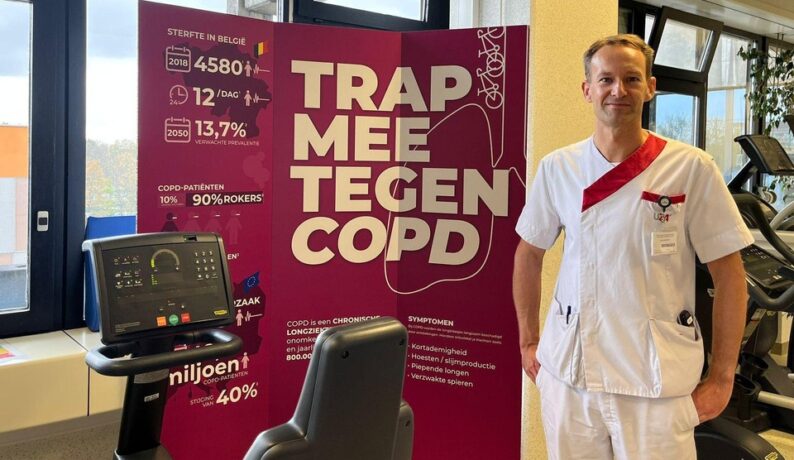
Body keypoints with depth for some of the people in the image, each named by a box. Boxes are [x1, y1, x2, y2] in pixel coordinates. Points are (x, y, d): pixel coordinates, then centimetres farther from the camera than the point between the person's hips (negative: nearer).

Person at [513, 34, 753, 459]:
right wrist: (528, 342, 9)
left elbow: (728, 276, -4)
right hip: (567, 372, 3)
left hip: (658, 381, -2)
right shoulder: (556, 168, 0)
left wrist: (721, 378, -5)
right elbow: (529, 255, 10)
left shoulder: (691, 168, -8)